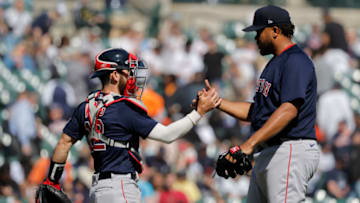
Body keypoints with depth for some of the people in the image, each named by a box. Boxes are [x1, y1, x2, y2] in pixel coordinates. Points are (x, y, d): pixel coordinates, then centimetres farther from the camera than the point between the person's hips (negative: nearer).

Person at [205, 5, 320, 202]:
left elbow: (289, 110, -26)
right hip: (266, 154, 11)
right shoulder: (275, 63, 23)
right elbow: (255, 111, 26)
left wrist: (250, 144, -33)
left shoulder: (296, 61, -13)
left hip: (291, 151, -11)